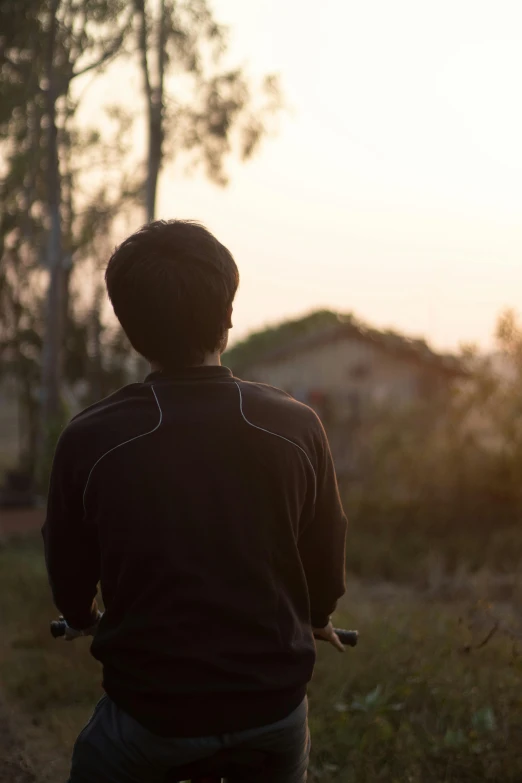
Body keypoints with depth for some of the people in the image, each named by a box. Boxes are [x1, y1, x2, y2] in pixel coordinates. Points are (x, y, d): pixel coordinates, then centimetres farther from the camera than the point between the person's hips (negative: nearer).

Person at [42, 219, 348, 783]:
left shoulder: (89, 441, -13)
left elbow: (69, 574, 2)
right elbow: (328, 557, 5)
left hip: (152, 712, -2)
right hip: (274, 704, 2)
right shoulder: (298, 428, -9)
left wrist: (82, 620, 26)